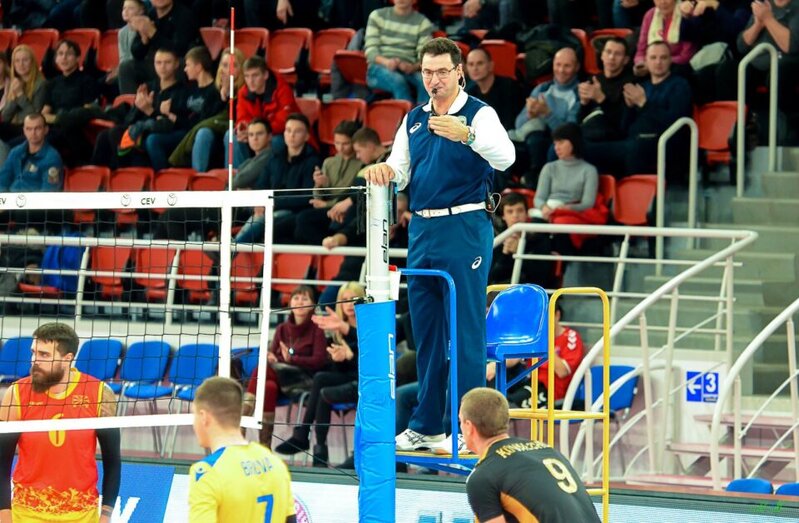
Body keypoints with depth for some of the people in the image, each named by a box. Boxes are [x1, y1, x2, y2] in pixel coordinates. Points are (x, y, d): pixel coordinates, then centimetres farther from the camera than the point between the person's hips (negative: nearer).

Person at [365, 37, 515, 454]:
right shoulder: (414, 120, 15)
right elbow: (399, 172, 16)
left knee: (466, 332, -6)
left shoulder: (479, 114, -4)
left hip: (464, 228, -6)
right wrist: (384, 171, -8)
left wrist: (466, 134, -39)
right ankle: (426, 426, 17)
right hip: (422, 229, 6)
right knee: (425, 332, 10)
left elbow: (505, 157, -21)